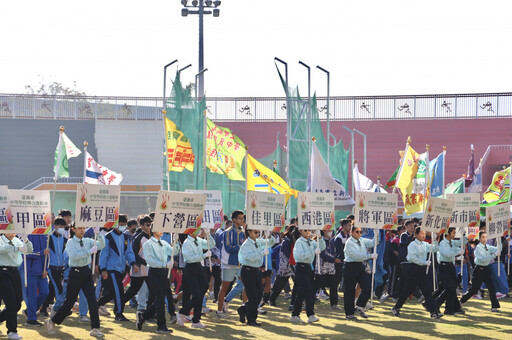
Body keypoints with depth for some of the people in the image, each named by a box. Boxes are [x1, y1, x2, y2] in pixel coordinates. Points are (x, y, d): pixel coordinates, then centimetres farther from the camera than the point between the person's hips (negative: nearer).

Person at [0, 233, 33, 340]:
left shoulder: (16, 240, 14)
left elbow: (29, 250, 16)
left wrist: (26, 242, -5)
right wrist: (18, 248, -35)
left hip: (15, 272, 7)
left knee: (17, 304, 6)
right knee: (11, 303, -9)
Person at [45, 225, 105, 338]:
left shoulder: (88, 241, 8)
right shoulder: (71, 242, -6)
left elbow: (101, 245, -2)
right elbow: (73, 255, -23)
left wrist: (98, 234, -17)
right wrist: (89, 252, -28)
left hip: (86, 272, 4)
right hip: (75, 272, -4)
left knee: (92, 301, -4)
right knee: (69, 302, 3)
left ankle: (95, 329, -1)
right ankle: (51, 322, 20)